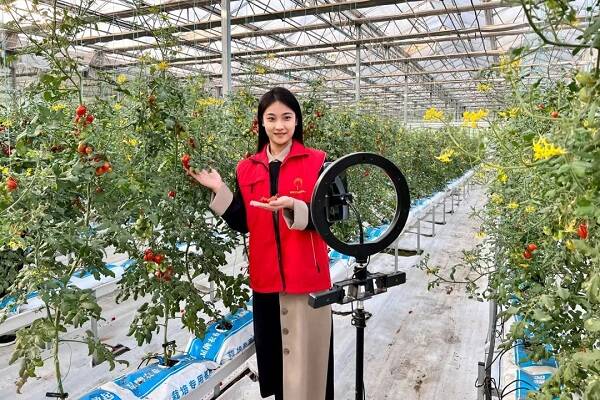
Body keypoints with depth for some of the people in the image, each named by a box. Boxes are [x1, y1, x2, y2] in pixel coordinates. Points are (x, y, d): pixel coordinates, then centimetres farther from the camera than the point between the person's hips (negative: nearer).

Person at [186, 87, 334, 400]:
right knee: (274, 356, 17)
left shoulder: (316, 162, -4)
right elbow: (241, 225, 5)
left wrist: (293, 207, -24)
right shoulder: (247, 169, 6)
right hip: (266, 278, 4)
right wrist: (218, 190, -7)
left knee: (307, 361, 5)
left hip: (307, 277, -3)